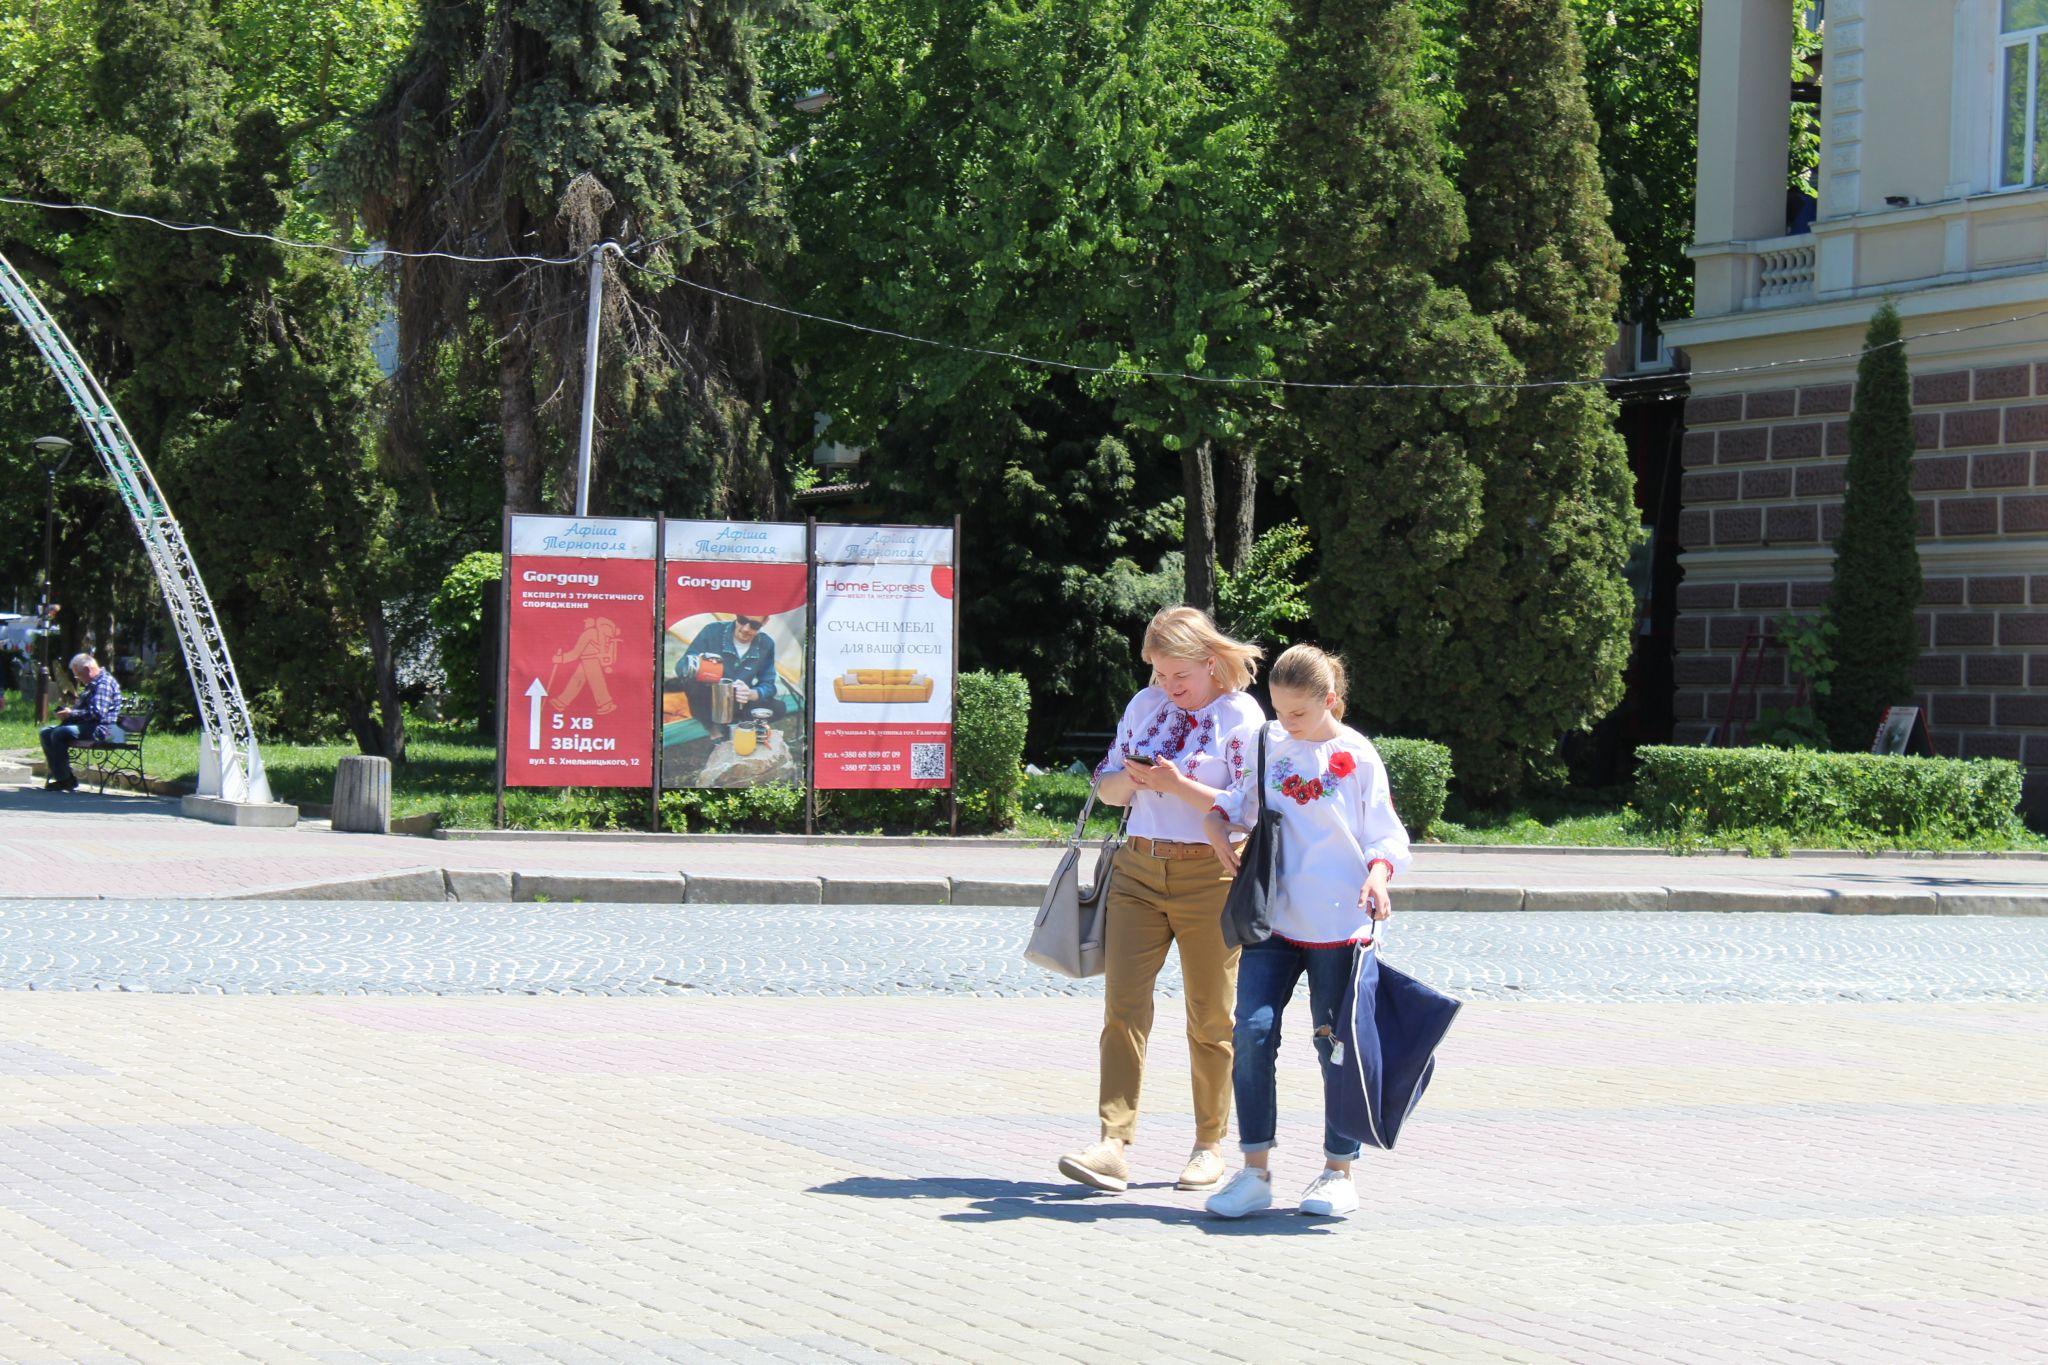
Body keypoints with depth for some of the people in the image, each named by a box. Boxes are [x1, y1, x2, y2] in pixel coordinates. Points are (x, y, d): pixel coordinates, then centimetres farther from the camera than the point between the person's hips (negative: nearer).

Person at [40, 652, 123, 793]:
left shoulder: (104, 683, -14)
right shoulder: (93, 683, 21)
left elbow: (97, 713, -25)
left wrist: (71, 713, -17)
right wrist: (69, 710, 13)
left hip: (99, 729, -11)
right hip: (88, 726, 11)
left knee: (59, 734, -28)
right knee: (46, 732, 5)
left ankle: (66, 780, -22)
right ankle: (58, 775, -3)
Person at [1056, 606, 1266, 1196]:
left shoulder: (1242, 717, -5)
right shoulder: (1145, 706, 12)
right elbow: (1106, 784, 17)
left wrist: (1179, 786, -20)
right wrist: (1128, 780, -6)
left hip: (1211, 876, -4)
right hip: (1139, 870, 4)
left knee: (1210, 1017, 4)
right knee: (1122, 1004, -7)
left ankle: (1210, 1146, 16)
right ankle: (1114, 1145, -12)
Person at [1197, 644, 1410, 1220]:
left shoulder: (1357, 756, -2)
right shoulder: (1269, 745, 8)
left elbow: (1384, 833, -1)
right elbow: (1240, 798, 21)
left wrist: (1377, 875, -20)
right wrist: (1216, 819, 0)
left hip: (1338, 925, -3)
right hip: (1271, 920, 3)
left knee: (1336, 1044, 5)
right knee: (1252, 1032, -9)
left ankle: (1338, 1172, 17)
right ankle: (1255, 1172, -2)